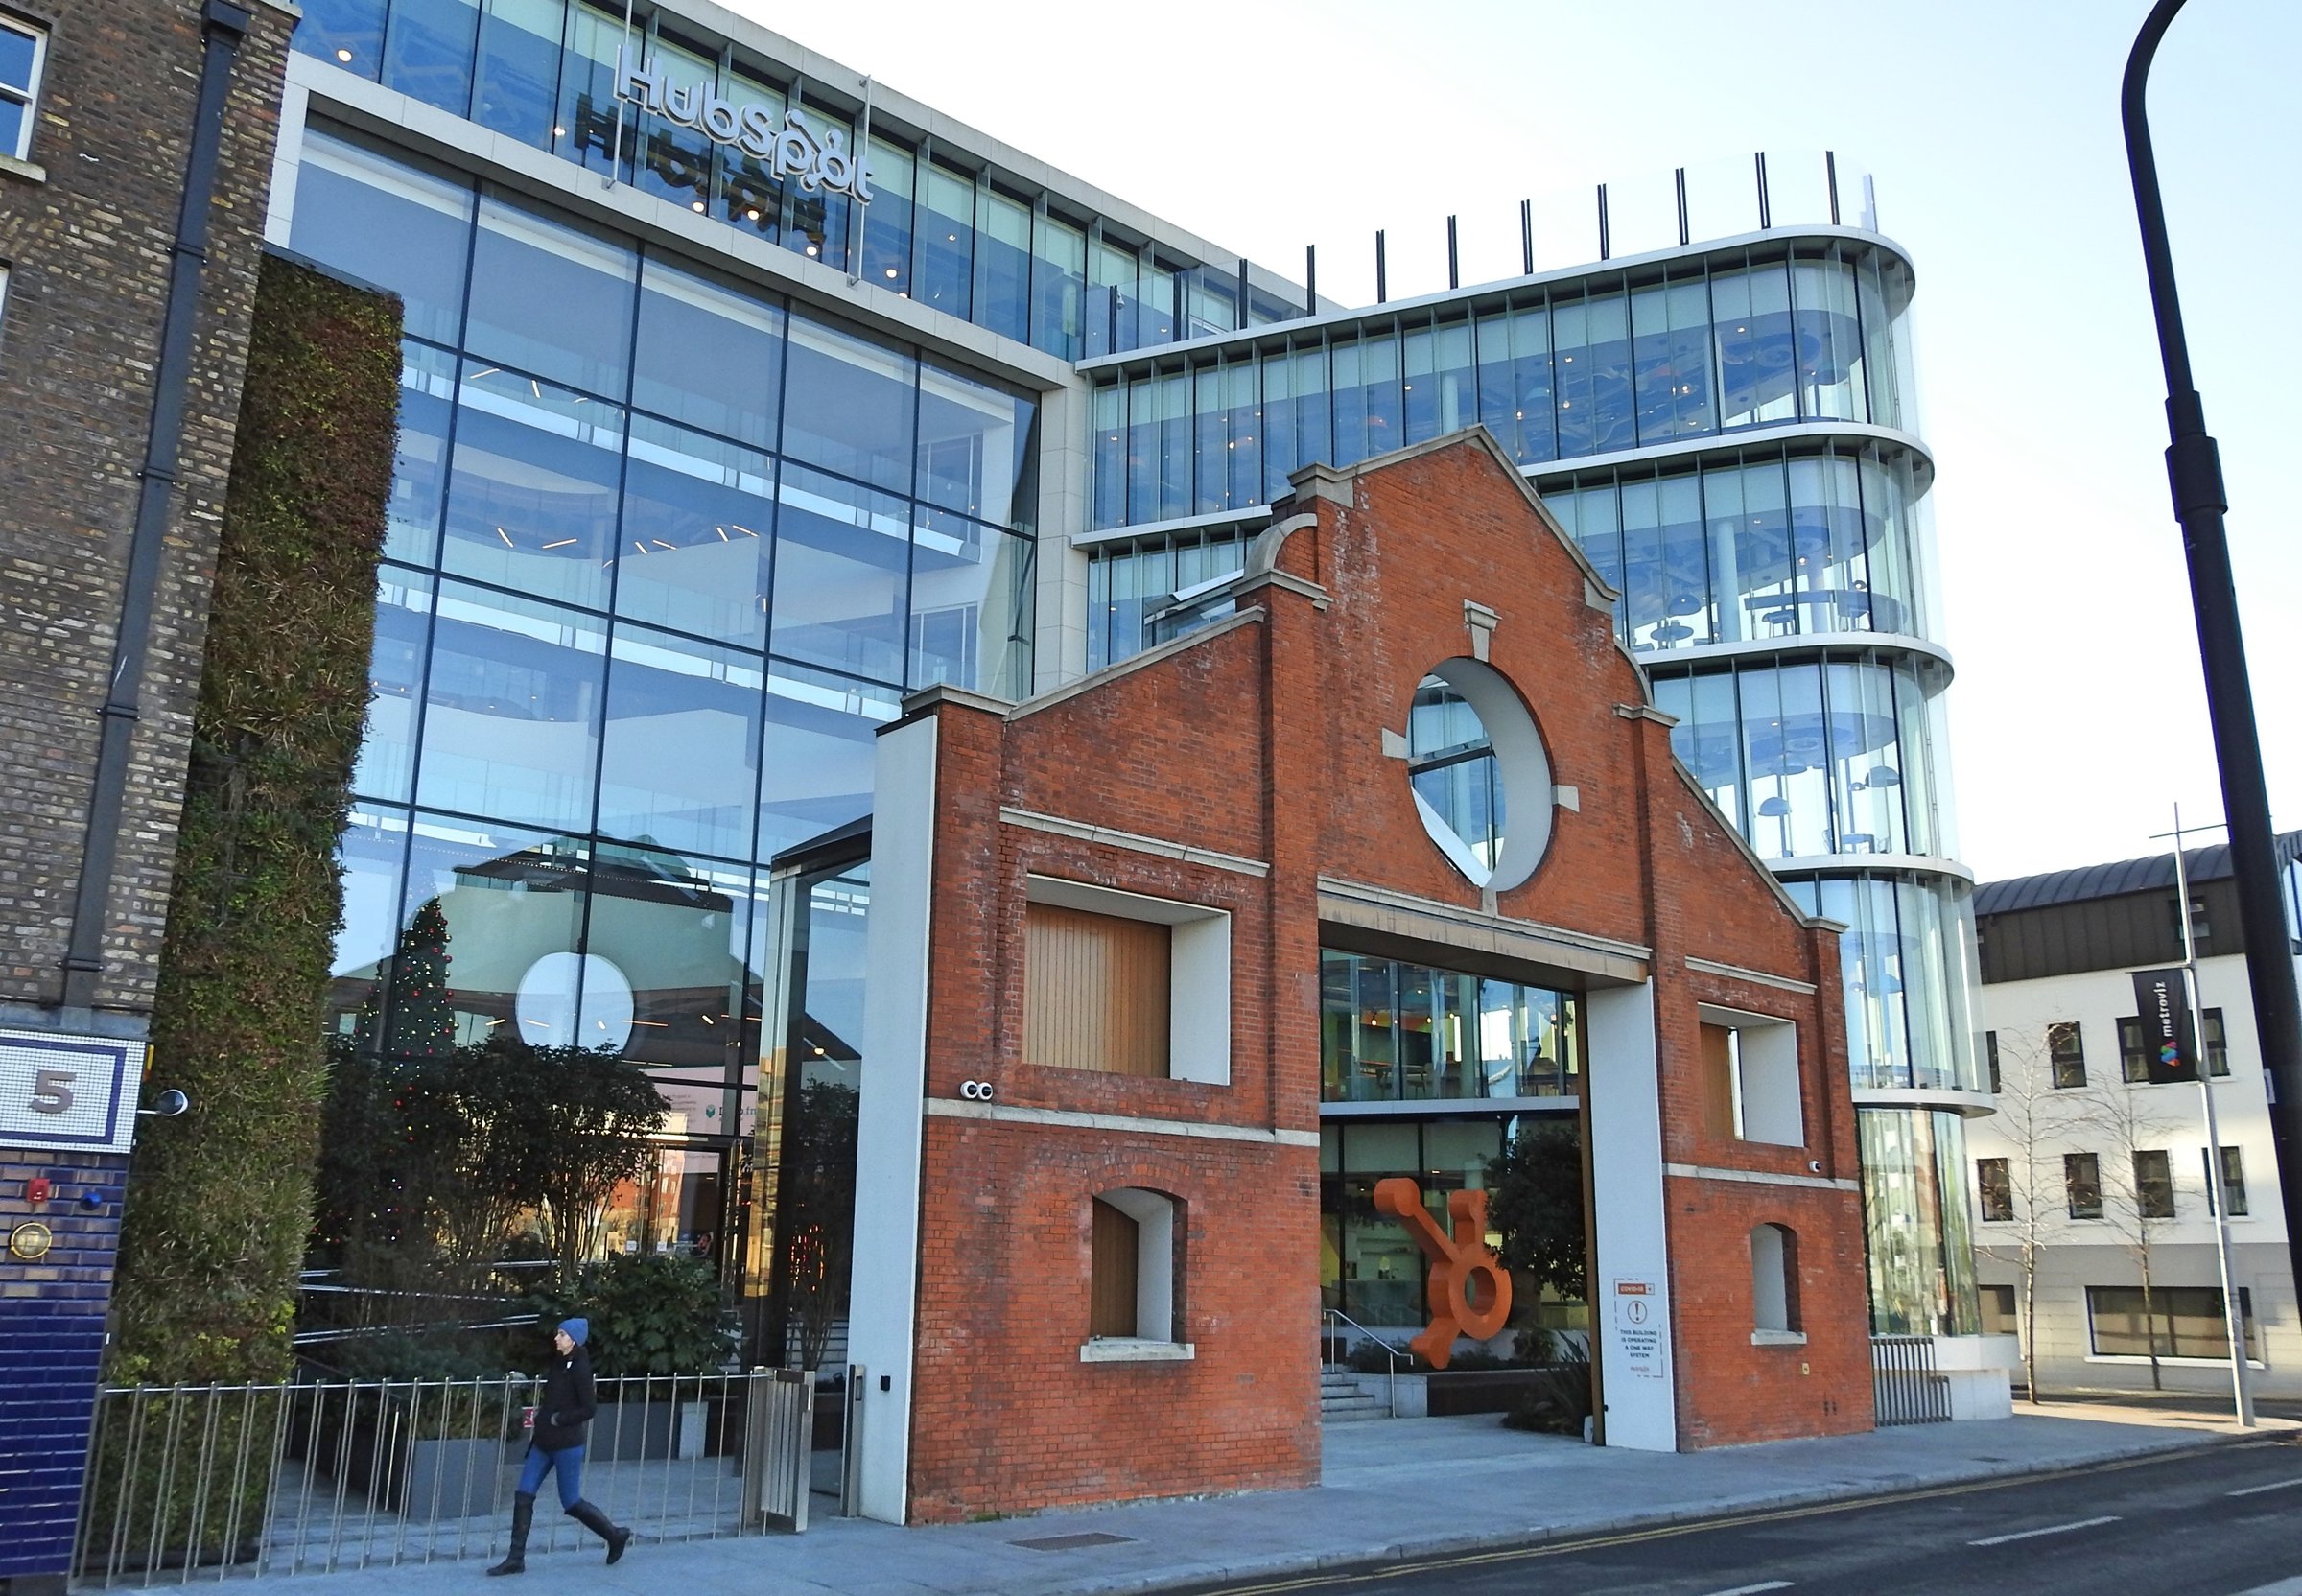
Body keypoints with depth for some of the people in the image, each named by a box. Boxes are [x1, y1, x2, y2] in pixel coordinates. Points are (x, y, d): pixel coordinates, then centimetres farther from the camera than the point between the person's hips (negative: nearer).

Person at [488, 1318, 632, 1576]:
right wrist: (542, 1410, 7)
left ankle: (616, 1535, 19)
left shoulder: (579, 1368, -16)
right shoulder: (559, 1363, 8)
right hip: (544, 1441, 8)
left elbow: (590, 1408, -18)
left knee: (571, 1503, 2)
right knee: (523, 1496, 3)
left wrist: (558, 1419, -15)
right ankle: (516, 1559, 9)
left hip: (567, 1443, -8)